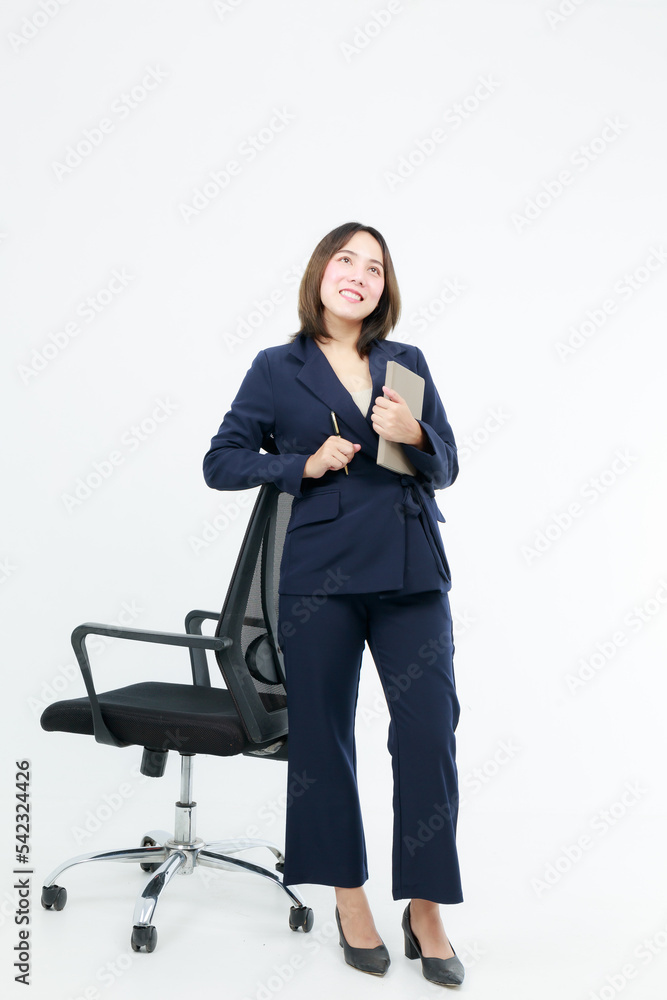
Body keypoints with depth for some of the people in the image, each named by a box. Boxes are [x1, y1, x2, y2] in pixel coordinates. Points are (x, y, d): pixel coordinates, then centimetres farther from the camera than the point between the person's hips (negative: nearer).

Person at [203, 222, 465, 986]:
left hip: (412, 576, 2)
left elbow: (446, 469, 12)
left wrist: (414, 434, -9)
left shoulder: (407, 363, 11)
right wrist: (305, 464, -8)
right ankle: (349, 896, 25)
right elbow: (221, 462, 4)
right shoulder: (278, 369, 4)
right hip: (322, 576, -2)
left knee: (430, 732, -3)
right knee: (324, 733, 7)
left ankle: (426, 909, 12)